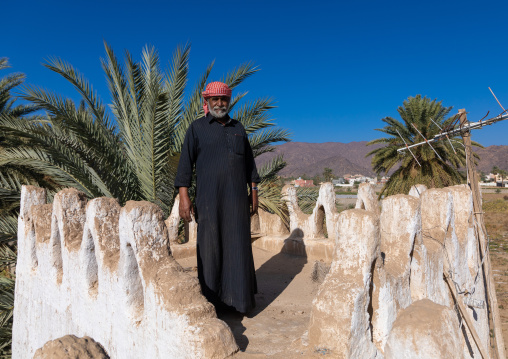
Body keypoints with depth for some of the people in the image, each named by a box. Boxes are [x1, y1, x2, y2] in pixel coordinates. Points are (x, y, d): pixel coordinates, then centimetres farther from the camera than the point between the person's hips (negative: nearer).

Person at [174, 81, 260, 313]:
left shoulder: (238, 129, 16)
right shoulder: (197, 128, 5)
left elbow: (249, 162, 18)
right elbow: (185, 163, -1)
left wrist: (253, 192, 12)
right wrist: (184, 197, -10)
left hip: (236, 198, 3)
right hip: (209, 199, -3)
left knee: (239, 246, 4)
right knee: (210, 247, 0)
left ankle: (240, 297, 16)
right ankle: (211, 300, 12)